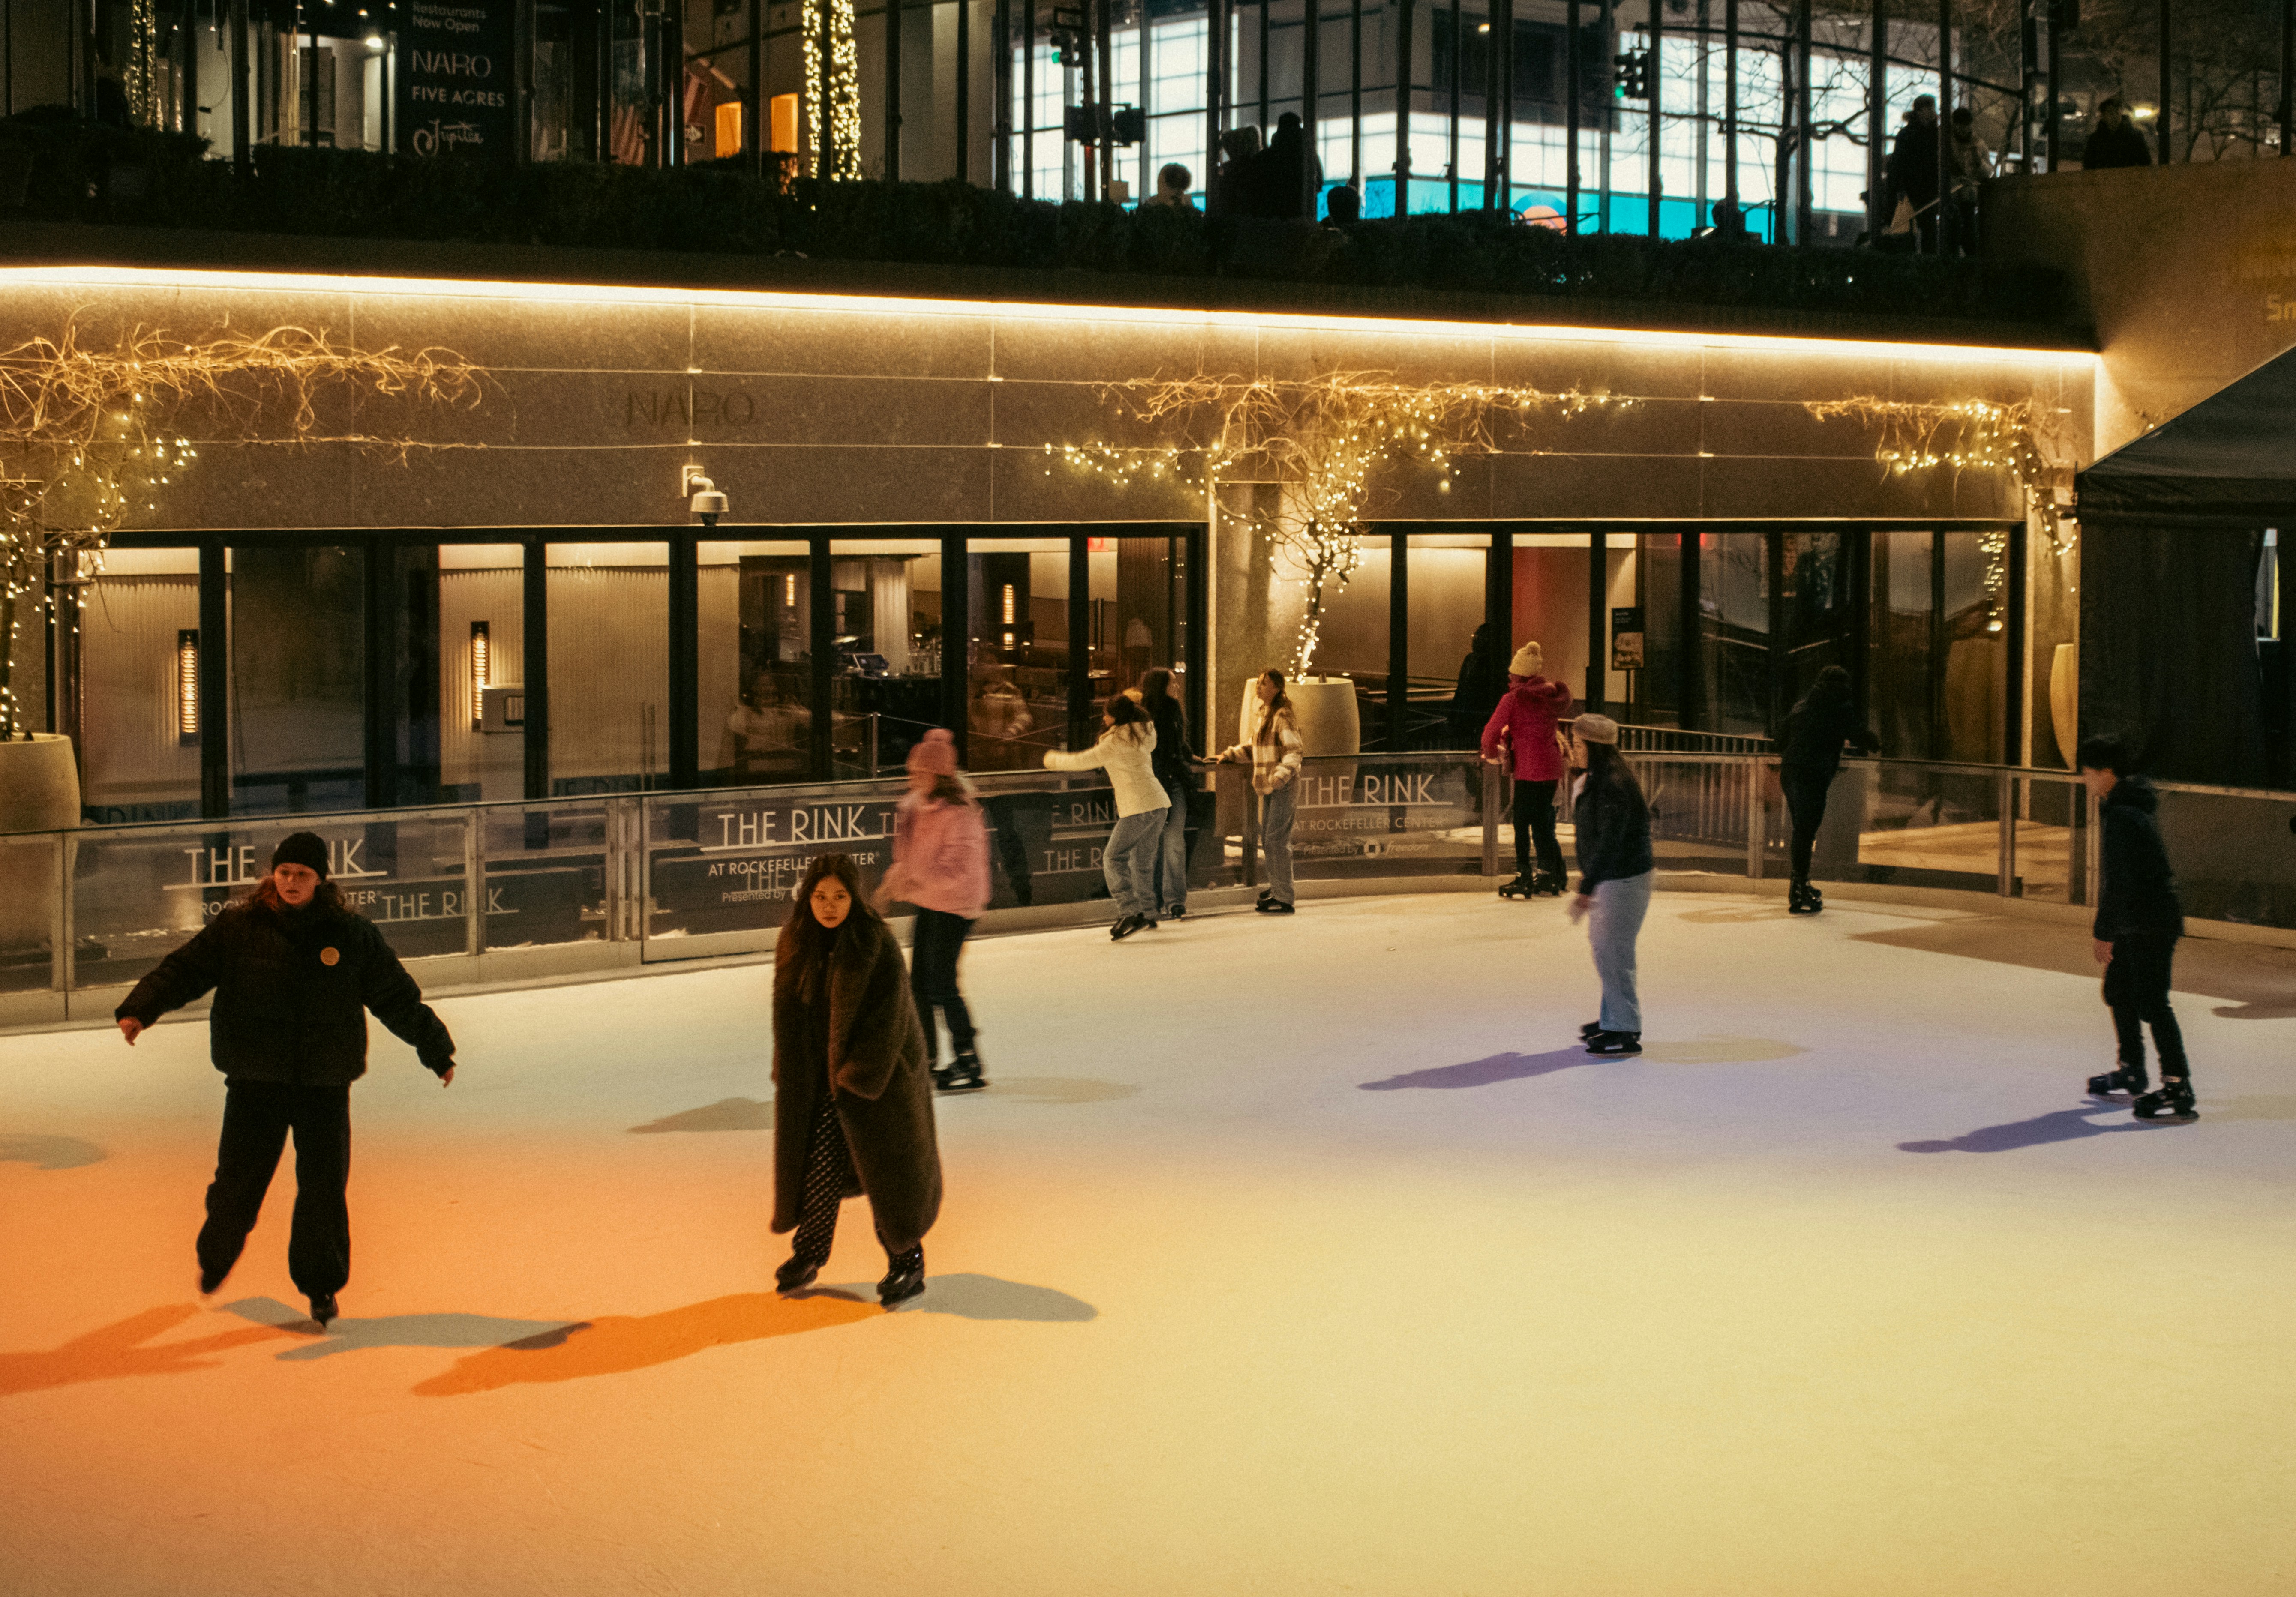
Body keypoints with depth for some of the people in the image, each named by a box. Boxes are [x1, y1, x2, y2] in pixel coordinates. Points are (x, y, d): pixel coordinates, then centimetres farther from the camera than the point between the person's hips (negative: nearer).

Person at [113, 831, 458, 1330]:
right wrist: (140, 1010, -15)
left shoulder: (352, 934, 1)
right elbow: (185, 969, 0)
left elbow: (397, 997, 8)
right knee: (239, 1177, 3)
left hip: (325, 1082, 1)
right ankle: (217, 1256, 33)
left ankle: (321, 1284, 18)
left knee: (325, 1186, 1)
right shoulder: (237, 927, -1)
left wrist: (436, 1050, 14)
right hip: (255, 1080, 0)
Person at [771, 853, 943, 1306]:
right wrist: (792, 1076, 2)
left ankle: (907, 1260, 20)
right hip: (819, 1072, 4)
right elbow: (789, 1010, 5)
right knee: (820, 1164, 8)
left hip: (876, 1071, -4)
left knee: (886, 1168, 4)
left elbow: (886, 1018, -18)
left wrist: (858, 1076, -18)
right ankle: (810, 1254, 26)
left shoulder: (878, 946, -19)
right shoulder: (796, 944, -3)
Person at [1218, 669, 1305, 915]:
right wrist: (1231, 753, 13)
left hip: (1284, 788, -9)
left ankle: (1285, 899, -8)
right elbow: (1252, 747, 27)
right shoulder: (1260, 714, 15)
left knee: (1276, 840, -11)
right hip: (1269, 787, 9)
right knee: (1268, 840, 15)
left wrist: (1281, 775, -34)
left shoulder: (1283, 717, -14)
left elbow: (1293, 752, -21)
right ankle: (1277, 888, 28)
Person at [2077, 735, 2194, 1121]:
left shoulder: (2123, 817, -21)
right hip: (2136, 924, 11)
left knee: (2151, 1003, -10)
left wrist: (2103, 931, -19)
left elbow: (2120, 882, -23)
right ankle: (2132, 1075, 34)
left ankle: (2179, 1089, -11)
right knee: (2118, 991, 21)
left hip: (2150, 925, -11)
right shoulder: (2136, 804, 13)